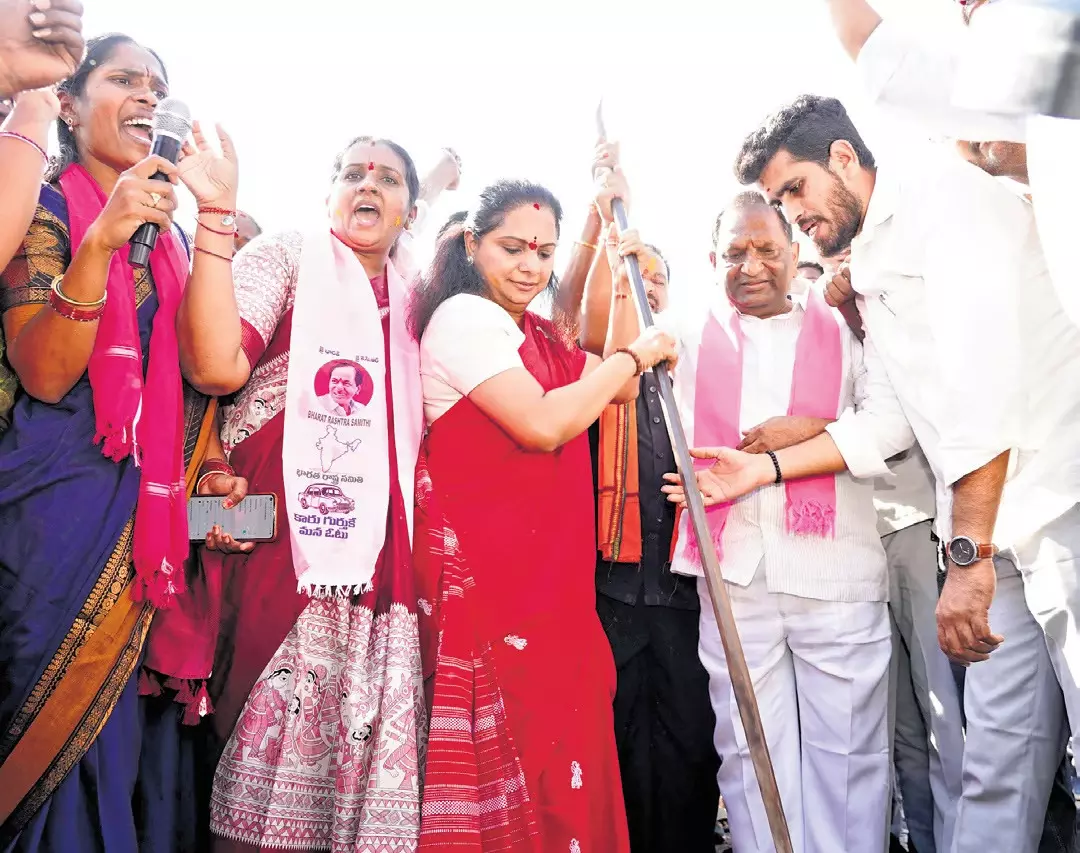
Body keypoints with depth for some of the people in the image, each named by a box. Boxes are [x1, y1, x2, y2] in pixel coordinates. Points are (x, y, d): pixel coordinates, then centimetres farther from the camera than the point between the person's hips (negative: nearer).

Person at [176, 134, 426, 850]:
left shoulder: (410, 302, 21)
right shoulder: (286, 259, 6)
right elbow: (217, 364, -14)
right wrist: (214, 217, -15)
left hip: (379, 558, 5)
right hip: (284, 543, -5)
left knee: (365, 750, 4)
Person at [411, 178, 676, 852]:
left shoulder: (540, 335, 19)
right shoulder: (463, 316, -8)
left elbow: (617, 389, 17)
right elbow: (544, 425, -19)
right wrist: (634, 355, -7)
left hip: (552, 574, 8)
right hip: (485, 563, -8)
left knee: (558, 752, 10)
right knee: (513, 760, -3)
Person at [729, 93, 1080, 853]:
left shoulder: (942, 194, -5)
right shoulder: (873, 270, 20)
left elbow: (986, 376, -18)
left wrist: (967, 553, -21)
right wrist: (762, 467, 15)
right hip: (1005, 539, 8)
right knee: (1000, 765, 11)